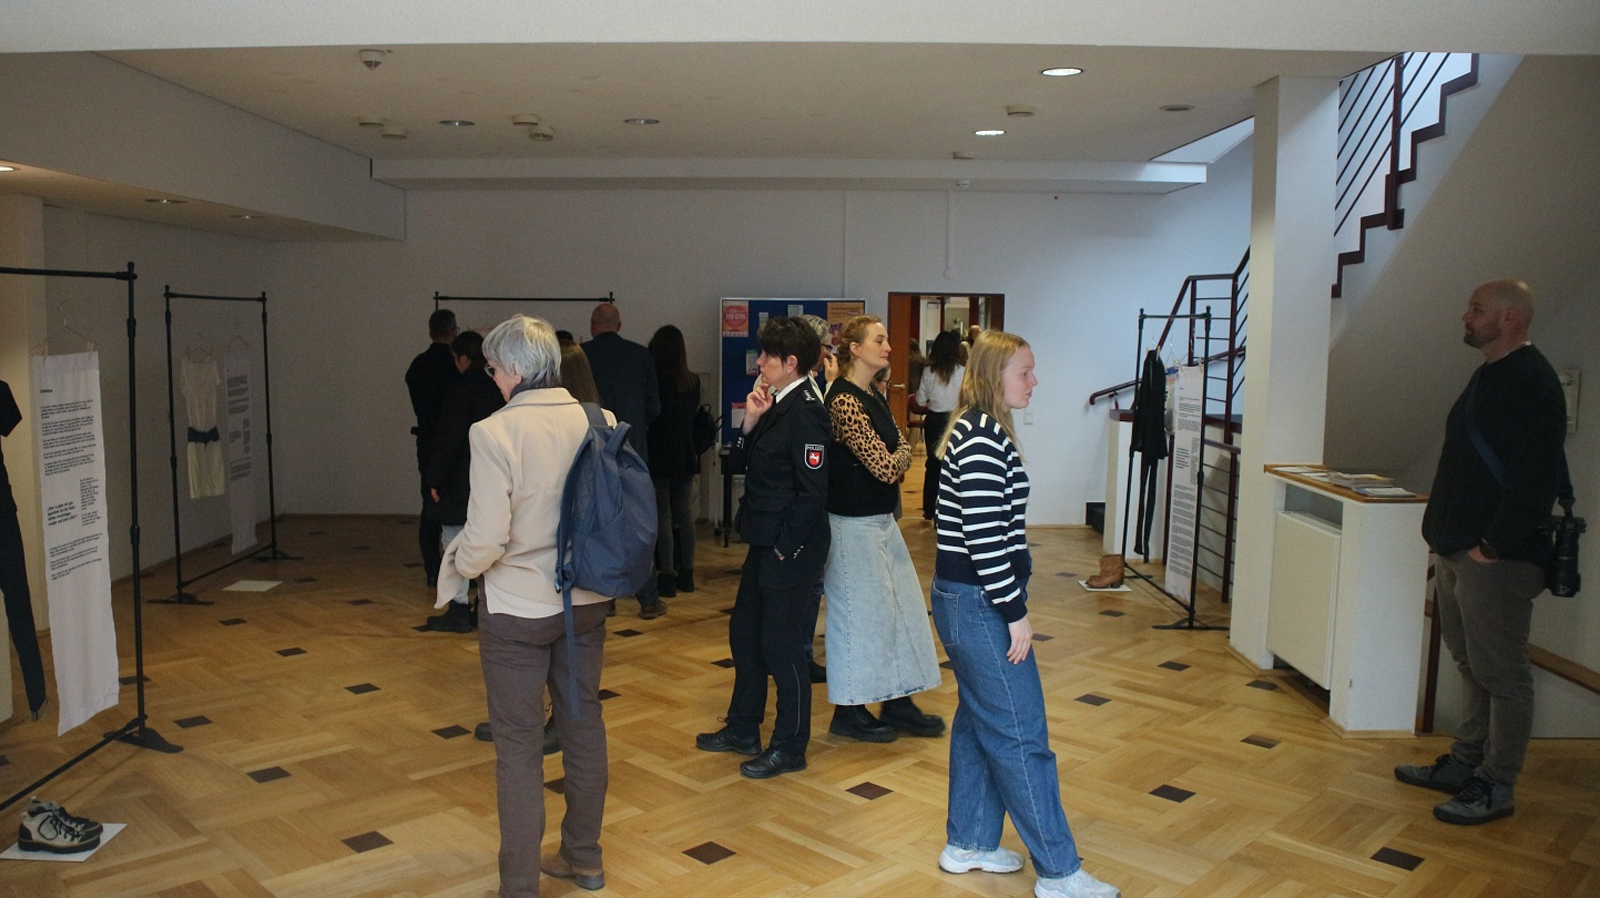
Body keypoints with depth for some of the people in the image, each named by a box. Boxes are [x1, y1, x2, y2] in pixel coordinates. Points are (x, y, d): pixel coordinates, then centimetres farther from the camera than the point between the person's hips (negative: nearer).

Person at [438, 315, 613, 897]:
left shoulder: (495, 432, -20)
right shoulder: (599, 423, -6)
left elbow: (486, 538, -21)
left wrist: (458, 561, 0)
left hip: (517, 608, -5)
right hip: (586, 602, 5)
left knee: (519, 745, 8)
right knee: (583, 724, 19)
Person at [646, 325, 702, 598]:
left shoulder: (654, 380, -14)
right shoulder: (693, 381, 1)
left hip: (659, 456, -5)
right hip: (686, 455, 5)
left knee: (663, 514, -1)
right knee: (684, 512, 12)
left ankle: (667, 576, 0)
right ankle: (686, 573, 16)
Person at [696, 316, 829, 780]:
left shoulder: (805, 412, -18)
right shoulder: (774, 405, 11)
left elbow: (812, 490, -21)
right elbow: (737, 464, 10)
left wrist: (786, 547, -17)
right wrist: (750, 423, -5)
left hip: (791, 549, -10)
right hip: (764, 543, 10)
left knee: (780, 644, 1)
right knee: (744, 631, 18)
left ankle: (790, 747, 17)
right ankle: (742, 729, 34)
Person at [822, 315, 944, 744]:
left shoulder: (875, 398, 11)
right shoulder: (844, 401, -19)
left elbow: (900, 448, 14)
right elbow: (886, 467, -19)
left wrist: (896, 459, -6)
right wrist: (901, 453, -1)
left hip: (881, 519, 9)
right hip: (854, 525, -9)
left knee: (900, 610, 13)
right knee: (860, 615, 3)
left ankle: (898, 702, 26)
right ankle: (849, 712, 18)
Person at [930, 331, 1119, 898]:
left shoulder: (979, 430, 13)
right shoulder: (983, 438, -19)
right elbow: (984, 537, -23)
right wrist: (1016, 612, -18)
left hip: (964, 600, 10)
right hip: (979, 603, -10)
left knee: (979, 721, 18)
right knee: (1021, 735, -1)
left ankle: (968, 844, 31)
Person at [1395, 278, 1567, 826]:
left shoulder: (1531, 383, -16)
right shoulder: (1490, 376, 16)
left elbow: (1536, 478, -22)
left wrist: (1492, 546, -20)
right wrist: (1444, 534, 15)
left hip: (1495, 559, -10)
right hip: (1457, 550, 10)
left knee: (1501, 674, 1)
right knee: (1472, 665, 18)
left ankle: (1496, 786, 11)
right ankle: (1466, 763, 29)